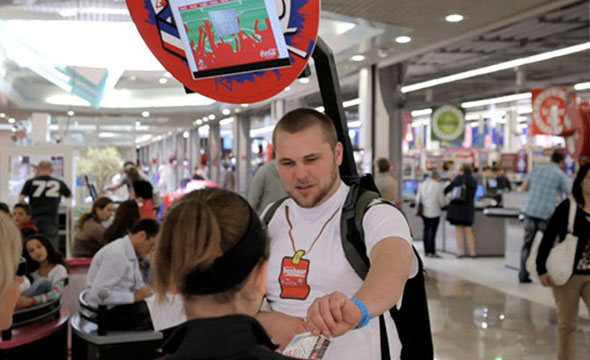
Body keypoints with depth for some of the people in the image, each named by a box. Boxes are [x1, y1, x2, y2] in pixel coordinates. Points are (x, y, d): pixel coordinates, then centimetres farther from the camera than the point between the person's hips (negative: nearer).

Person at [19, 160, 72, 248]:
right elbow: (70, 195, 24)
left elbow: (21, 200, -1)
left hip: (34, 220, 0)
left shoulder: (30, 182, 4)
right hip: (51, 220, 0)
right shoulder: (58, 183, 8)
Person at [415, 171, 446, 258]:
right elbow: (441, 200, -7)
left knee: (426, 229, 13)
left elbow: (418, 199, 10)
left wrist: (417, 208, 21)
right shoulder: (439, 186, -8)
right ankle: (432, 252, -3)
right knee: (432, 231, -4)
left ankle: (426, 251, 16)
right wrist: (444, 204, 14)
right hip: (434, 211, -5)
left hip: (424, 212, 5)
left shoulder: (422, 185, 8)